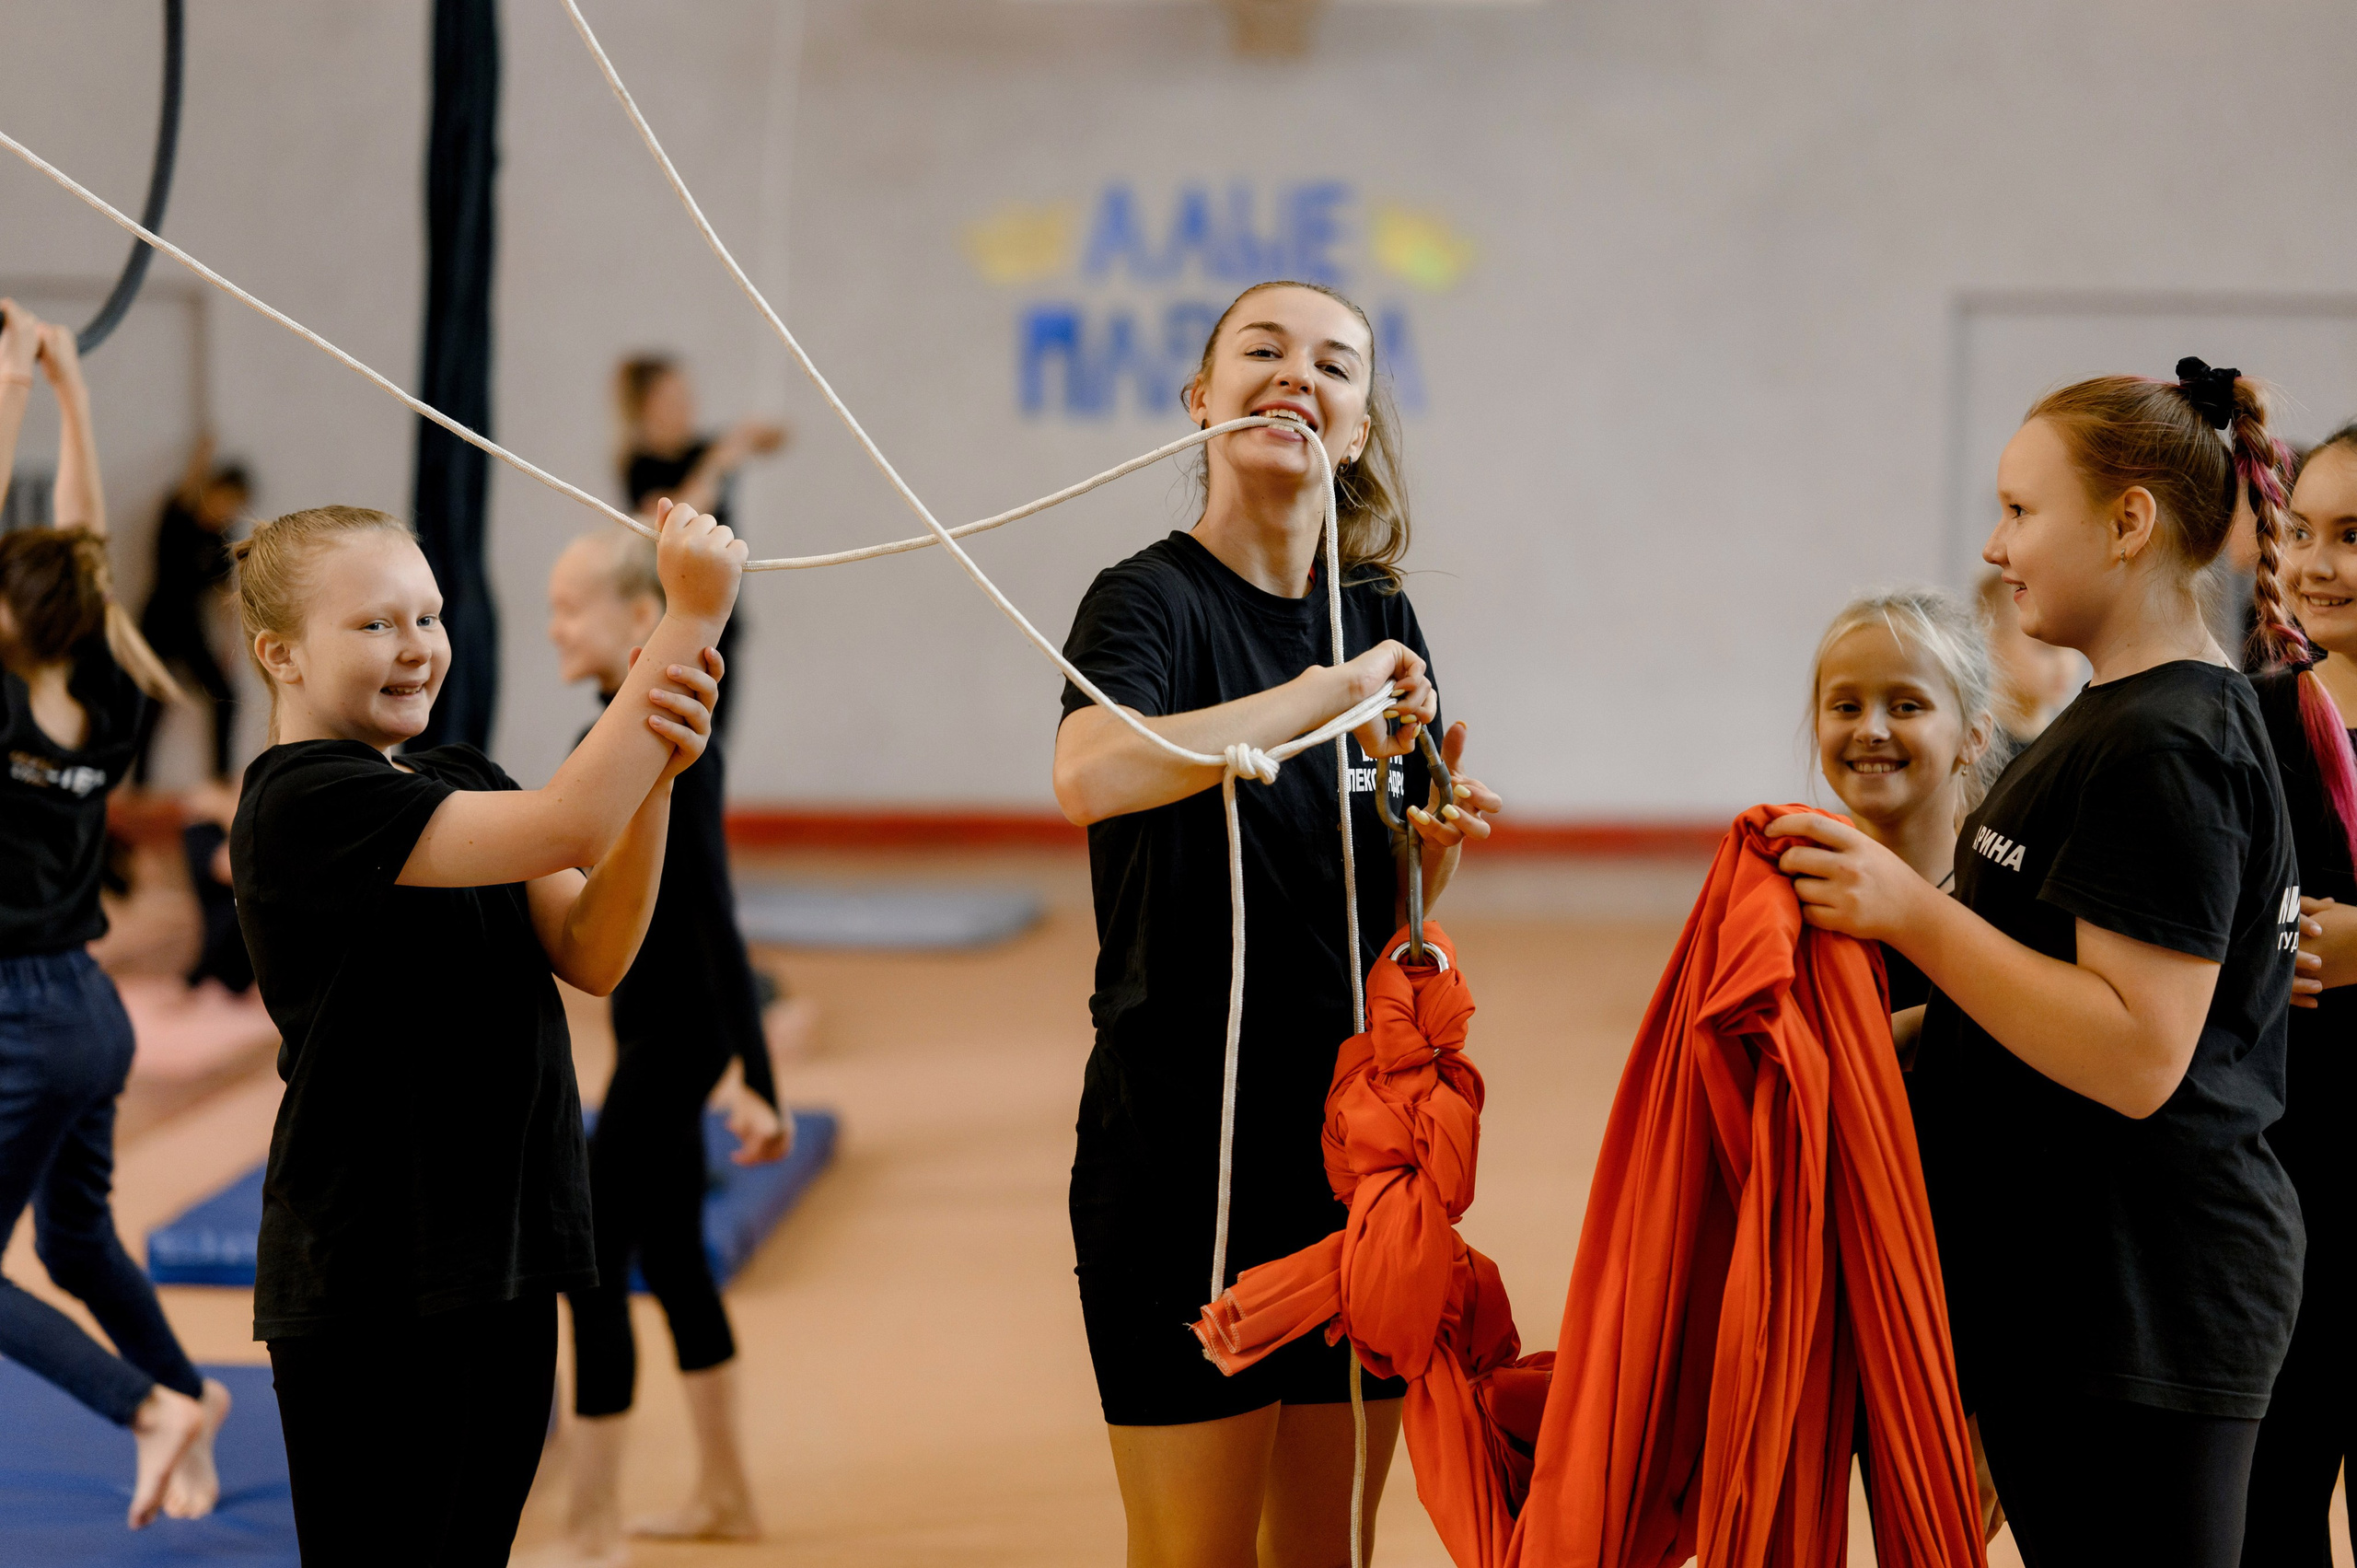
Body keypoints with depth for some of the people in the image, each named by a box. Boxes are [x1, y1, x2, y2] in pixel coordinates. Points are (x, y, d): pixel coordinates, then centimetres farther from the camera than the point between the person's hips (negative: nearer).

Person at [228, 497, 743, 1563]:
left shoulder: (463, 781, 12)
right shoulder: (301, 802, -14)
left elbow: (590, 956, -1)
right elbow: (564, 829, -26)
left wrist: (653, 773, -17)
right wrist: (694, 614, -25)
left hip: (504, 1262, 8)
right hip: (369, 1285, -8)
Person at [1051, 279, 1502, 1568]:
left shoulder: (1381, 618, 9)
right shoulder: (1151, 601, -9)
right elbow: (1090, 776, -33)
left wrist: (1438, 846, -4)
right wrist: (1330, 691, -27)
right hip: (1184, 1137, -6)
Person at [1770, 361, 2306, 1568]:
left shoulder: (2162, 753, -18)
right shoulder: (2127, 719, 16)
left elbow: (2137, 1059, -25)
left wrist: (1916, 916, -25)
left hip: (2137, 1309, -11)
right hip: (2081, 1287, 11)